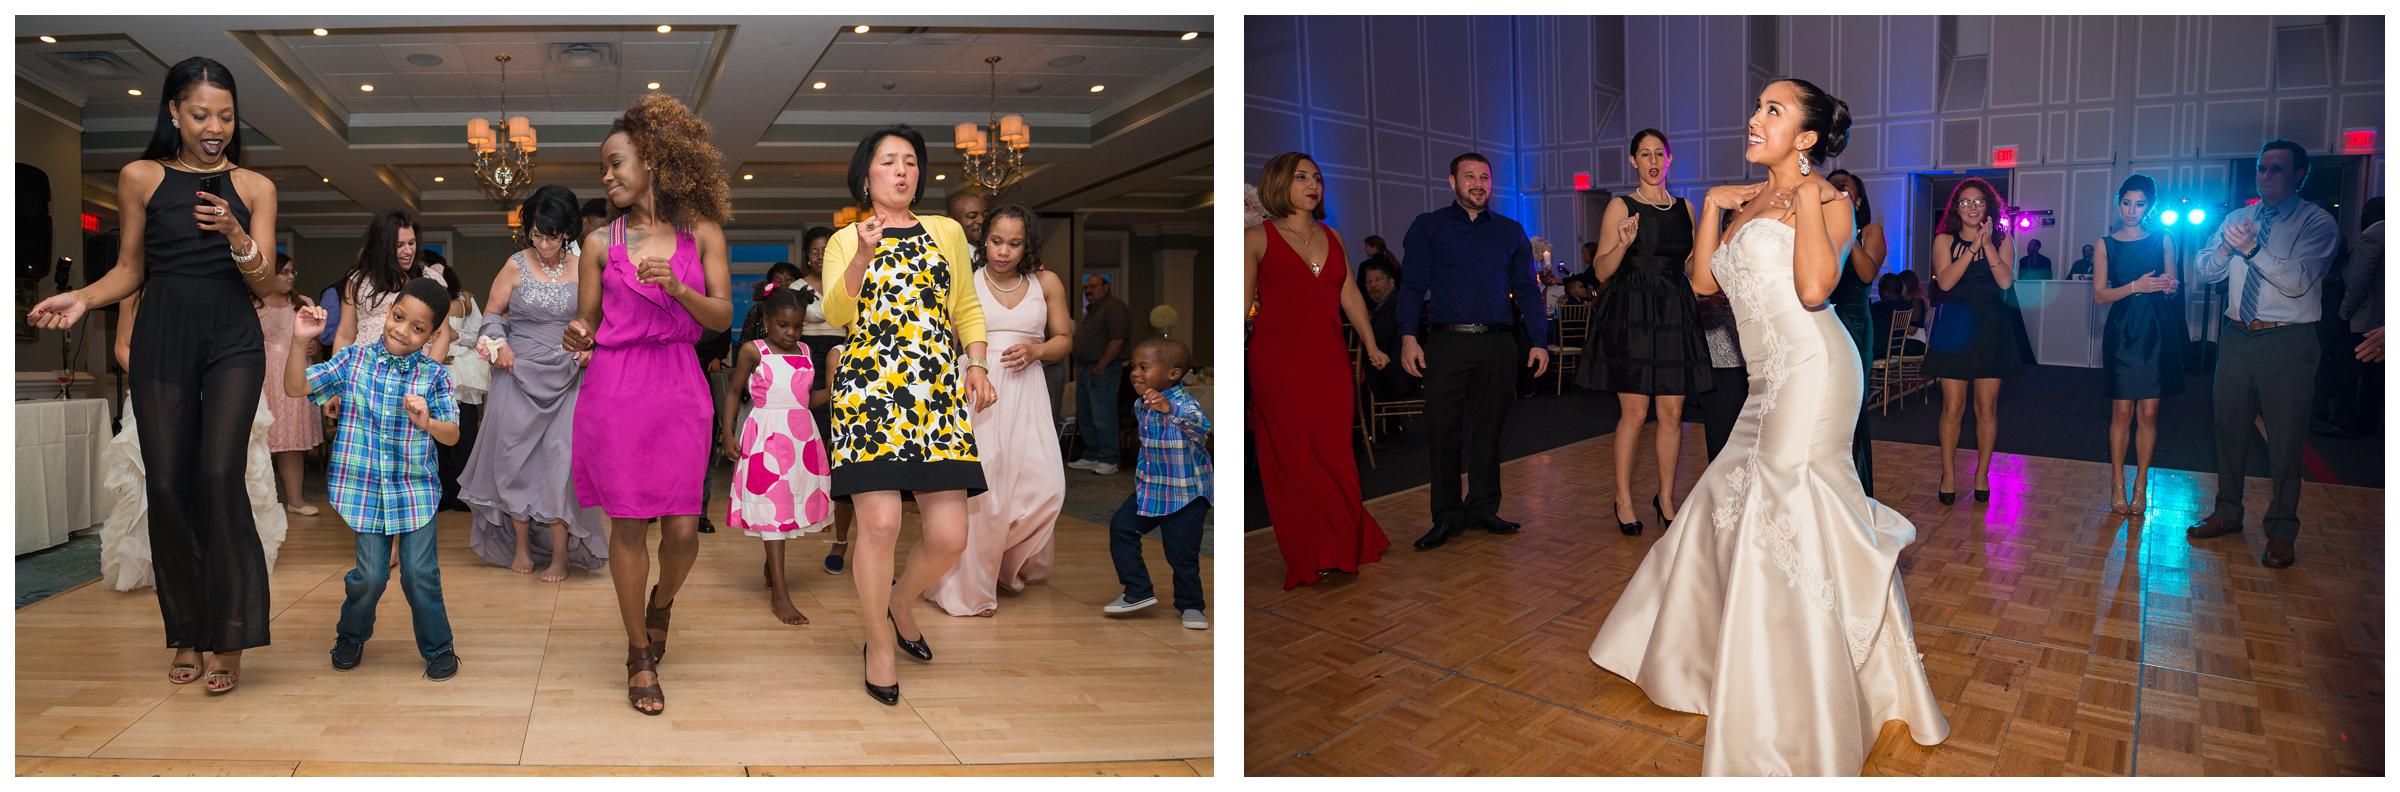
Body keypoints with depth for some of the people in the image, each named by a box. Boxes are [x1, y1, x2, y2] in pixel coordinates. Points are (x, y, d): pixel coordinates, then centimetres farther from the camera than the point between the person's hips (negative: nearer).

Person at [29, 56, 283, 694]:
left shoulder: (253, 187, 4)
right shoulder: (141, 179, 5)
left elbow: (265, 284, 0)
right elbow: (131, 269, 12)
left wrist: (235, 236, -19)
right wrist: (83, 298, -7)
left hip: (232, 345, -1)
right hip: (163, 346, 1)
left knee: (219, 473, -16)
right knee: (167, 484, -1)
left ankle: (229, 639, -8)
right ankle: (187, 634, 13)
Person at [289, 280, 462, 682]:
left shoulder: (434, 375, -3)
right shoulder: (354, 359, -2)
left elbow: (452, 435, -4)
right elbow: (296, 387, -5)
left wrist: (427, 423, -25)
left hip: (417, 489, 0)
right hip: (365, 489, 0)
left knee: (420, 574, -2)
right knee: (370, 575, 3)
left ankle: (438, 648, 17)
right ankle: (351, 636, 32)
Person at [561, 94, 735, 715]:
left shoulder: (702, 233, 6)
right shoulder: (600, 242, 6)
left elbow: (723, 317, 1)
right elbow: (586, 324, 9)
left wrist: (678, 288, -15)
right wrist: (577, 338, -13)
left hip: (679, 388, 0)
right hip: (615, 387, 0)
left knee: (683, 528, -4)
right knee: (629, 523, 0)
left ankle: (661, 602, 31)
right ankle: (640, 657, 15)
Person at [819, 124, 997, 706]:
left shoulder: (947, 233, 17)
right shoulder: (846, 242, 11)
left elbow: (966, 308, 22)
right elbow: (835, 315, -2)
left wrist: (977, 364, 6)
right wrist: (863, 256, -16)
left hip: (939, 393, 2)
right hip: (868, 389, -2)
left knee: (948, 535, -5)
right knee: (880, 522, -13)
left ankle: (900, 600, 28)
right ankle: (880, 644, 10)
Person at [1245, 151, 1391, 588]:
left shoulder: (1332, 237, 14)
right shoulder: (1257, 239, -1)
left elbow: (1350, 295, 15)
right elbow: (1242, 305, -4)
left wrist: (1371, 346, 12)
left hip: (1329, 359, 4)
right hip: (1278, 359, -4)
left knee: (1334, 451, 5)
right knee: (1294, 454, 0)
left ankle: (1341, 547, 18)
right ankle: (1309, 557, 10)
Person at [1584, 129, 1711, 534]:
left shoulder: (1684, 208, 13)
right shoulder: (1620, 207, 0)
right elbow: (1601, 271, -3)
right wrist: (1624, 244, -19)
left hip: (1675, 316, 4)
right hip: (1631, 315, -4)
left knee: (1672, 412, 3)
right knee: (1634, 412, -5)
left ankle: (1665, 497, 16)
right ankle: (1624, 499, 8)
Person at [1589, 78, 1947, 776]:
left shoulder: (1826, 199, -6)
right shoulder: (1753, 200, 17)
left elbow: (1815, 287, -22)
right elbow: (1704, 280, 14)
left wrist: (1805, 196, -17)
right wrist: (1713, 205, 8)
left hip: (1811, 370, -8)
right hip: (1773, 379, 9)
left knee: (1787, 524, -7)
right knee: (1730, 501, 16)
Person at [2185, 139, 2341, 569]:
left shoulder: (2317, 222, -8)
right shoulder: (2238, 218, 9)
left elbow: (2299, 280, -21)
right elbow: (2202, 271, 2)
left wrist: (2253, 248, -33)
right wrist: (2228, 246, -17)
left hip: (2287, 342, -5)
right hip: (2237, 336, 5)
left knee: (2284, 439, 2)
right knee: (2229, 426, 14)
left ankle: (2281, 532, 13)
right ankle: (2228, 513, 30)